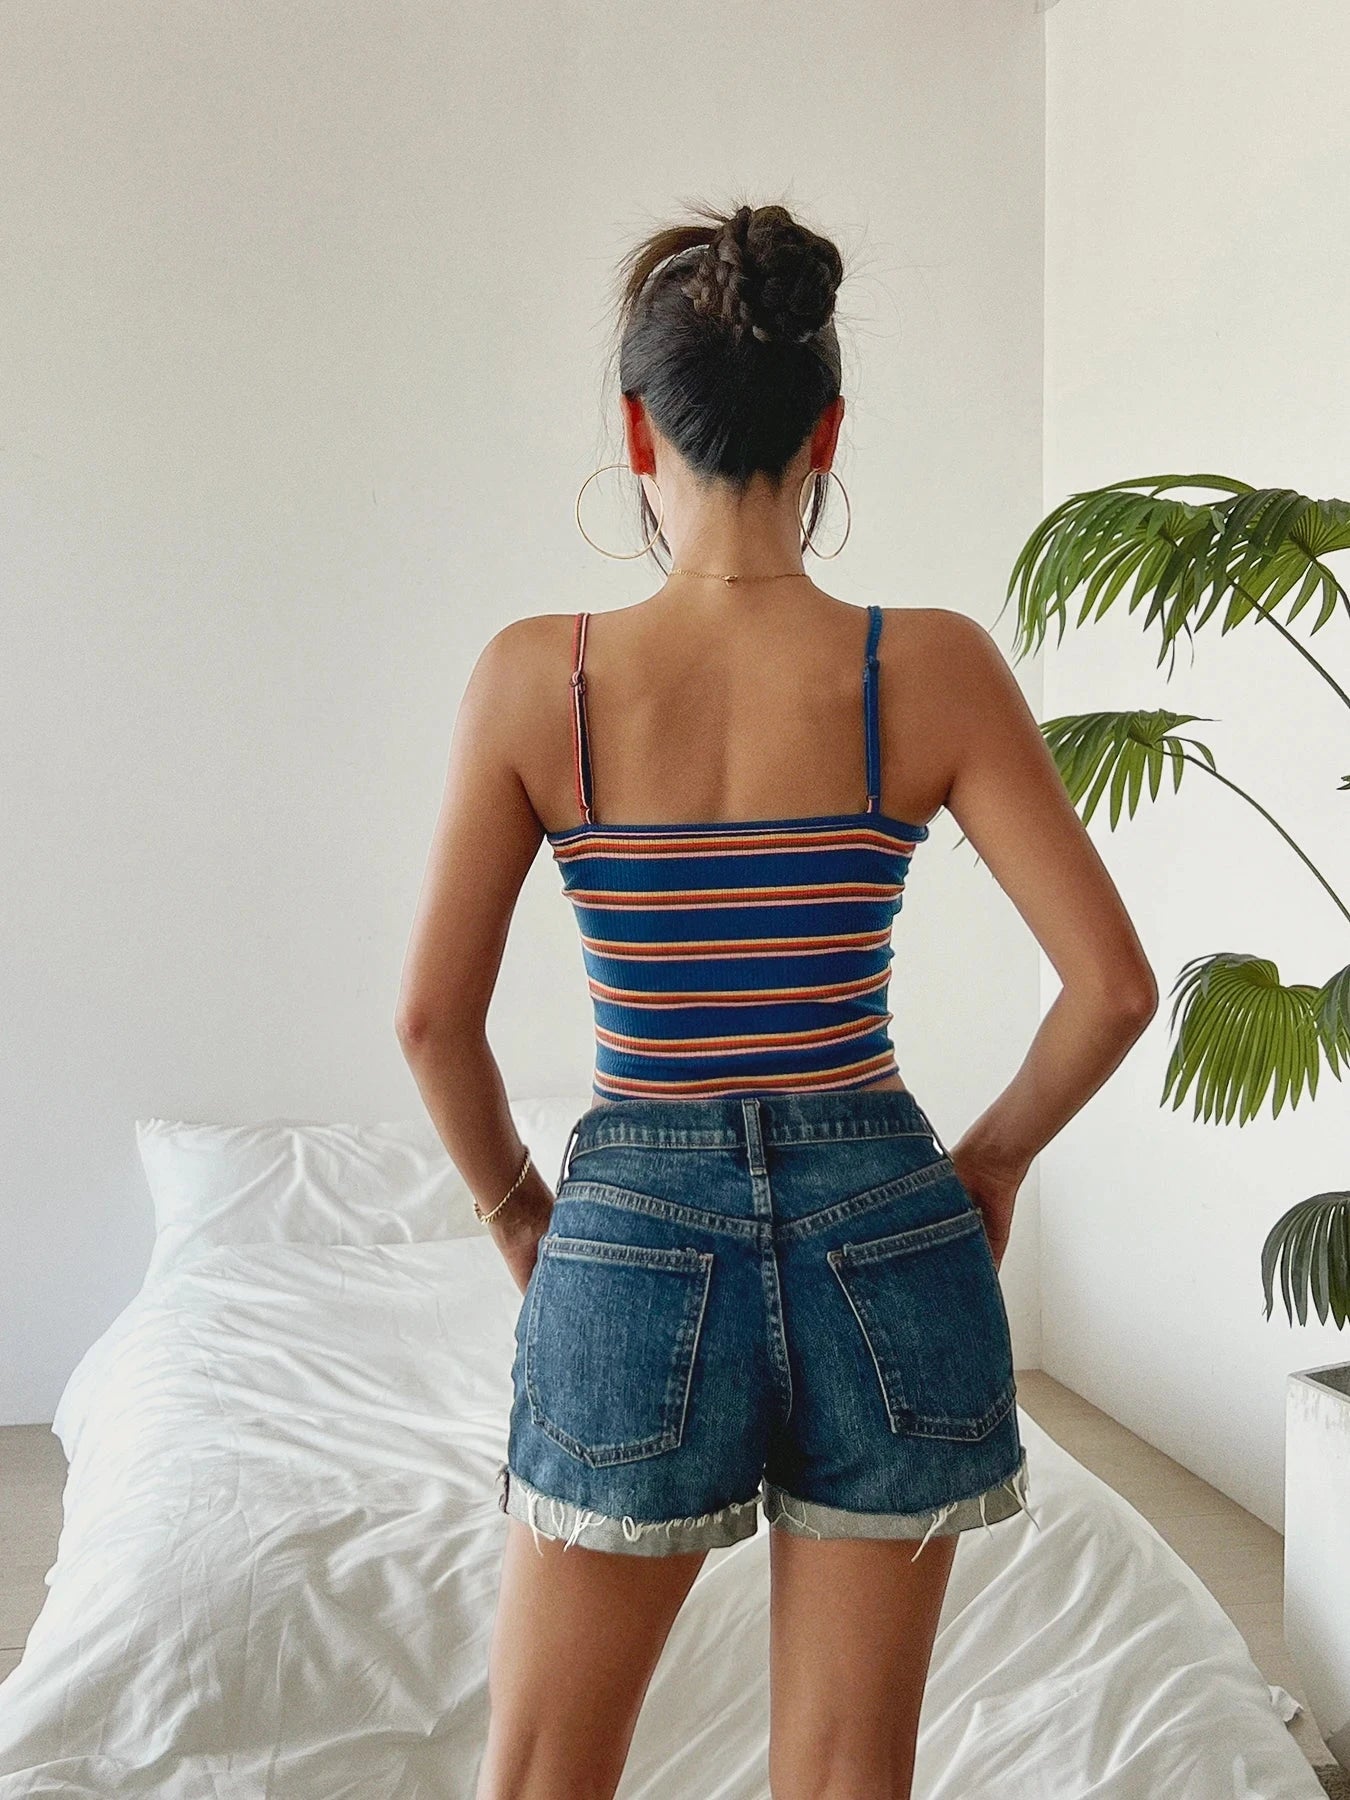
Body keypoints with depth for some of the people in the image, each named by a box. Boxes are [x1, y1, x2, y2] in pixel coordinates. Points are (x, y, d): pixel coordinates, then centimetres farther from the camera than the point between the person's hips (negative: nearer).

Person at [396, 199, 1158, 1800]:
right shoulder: (934, 668, -8)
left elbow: (432, 1017, -5)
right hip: (882, 1242, 1)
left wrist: (514, 1207, 11)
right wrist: (995, 1153, 9)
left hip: (634, 1237, 0)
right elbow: (1113, 984, -8)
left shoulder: (536, 676, -8)